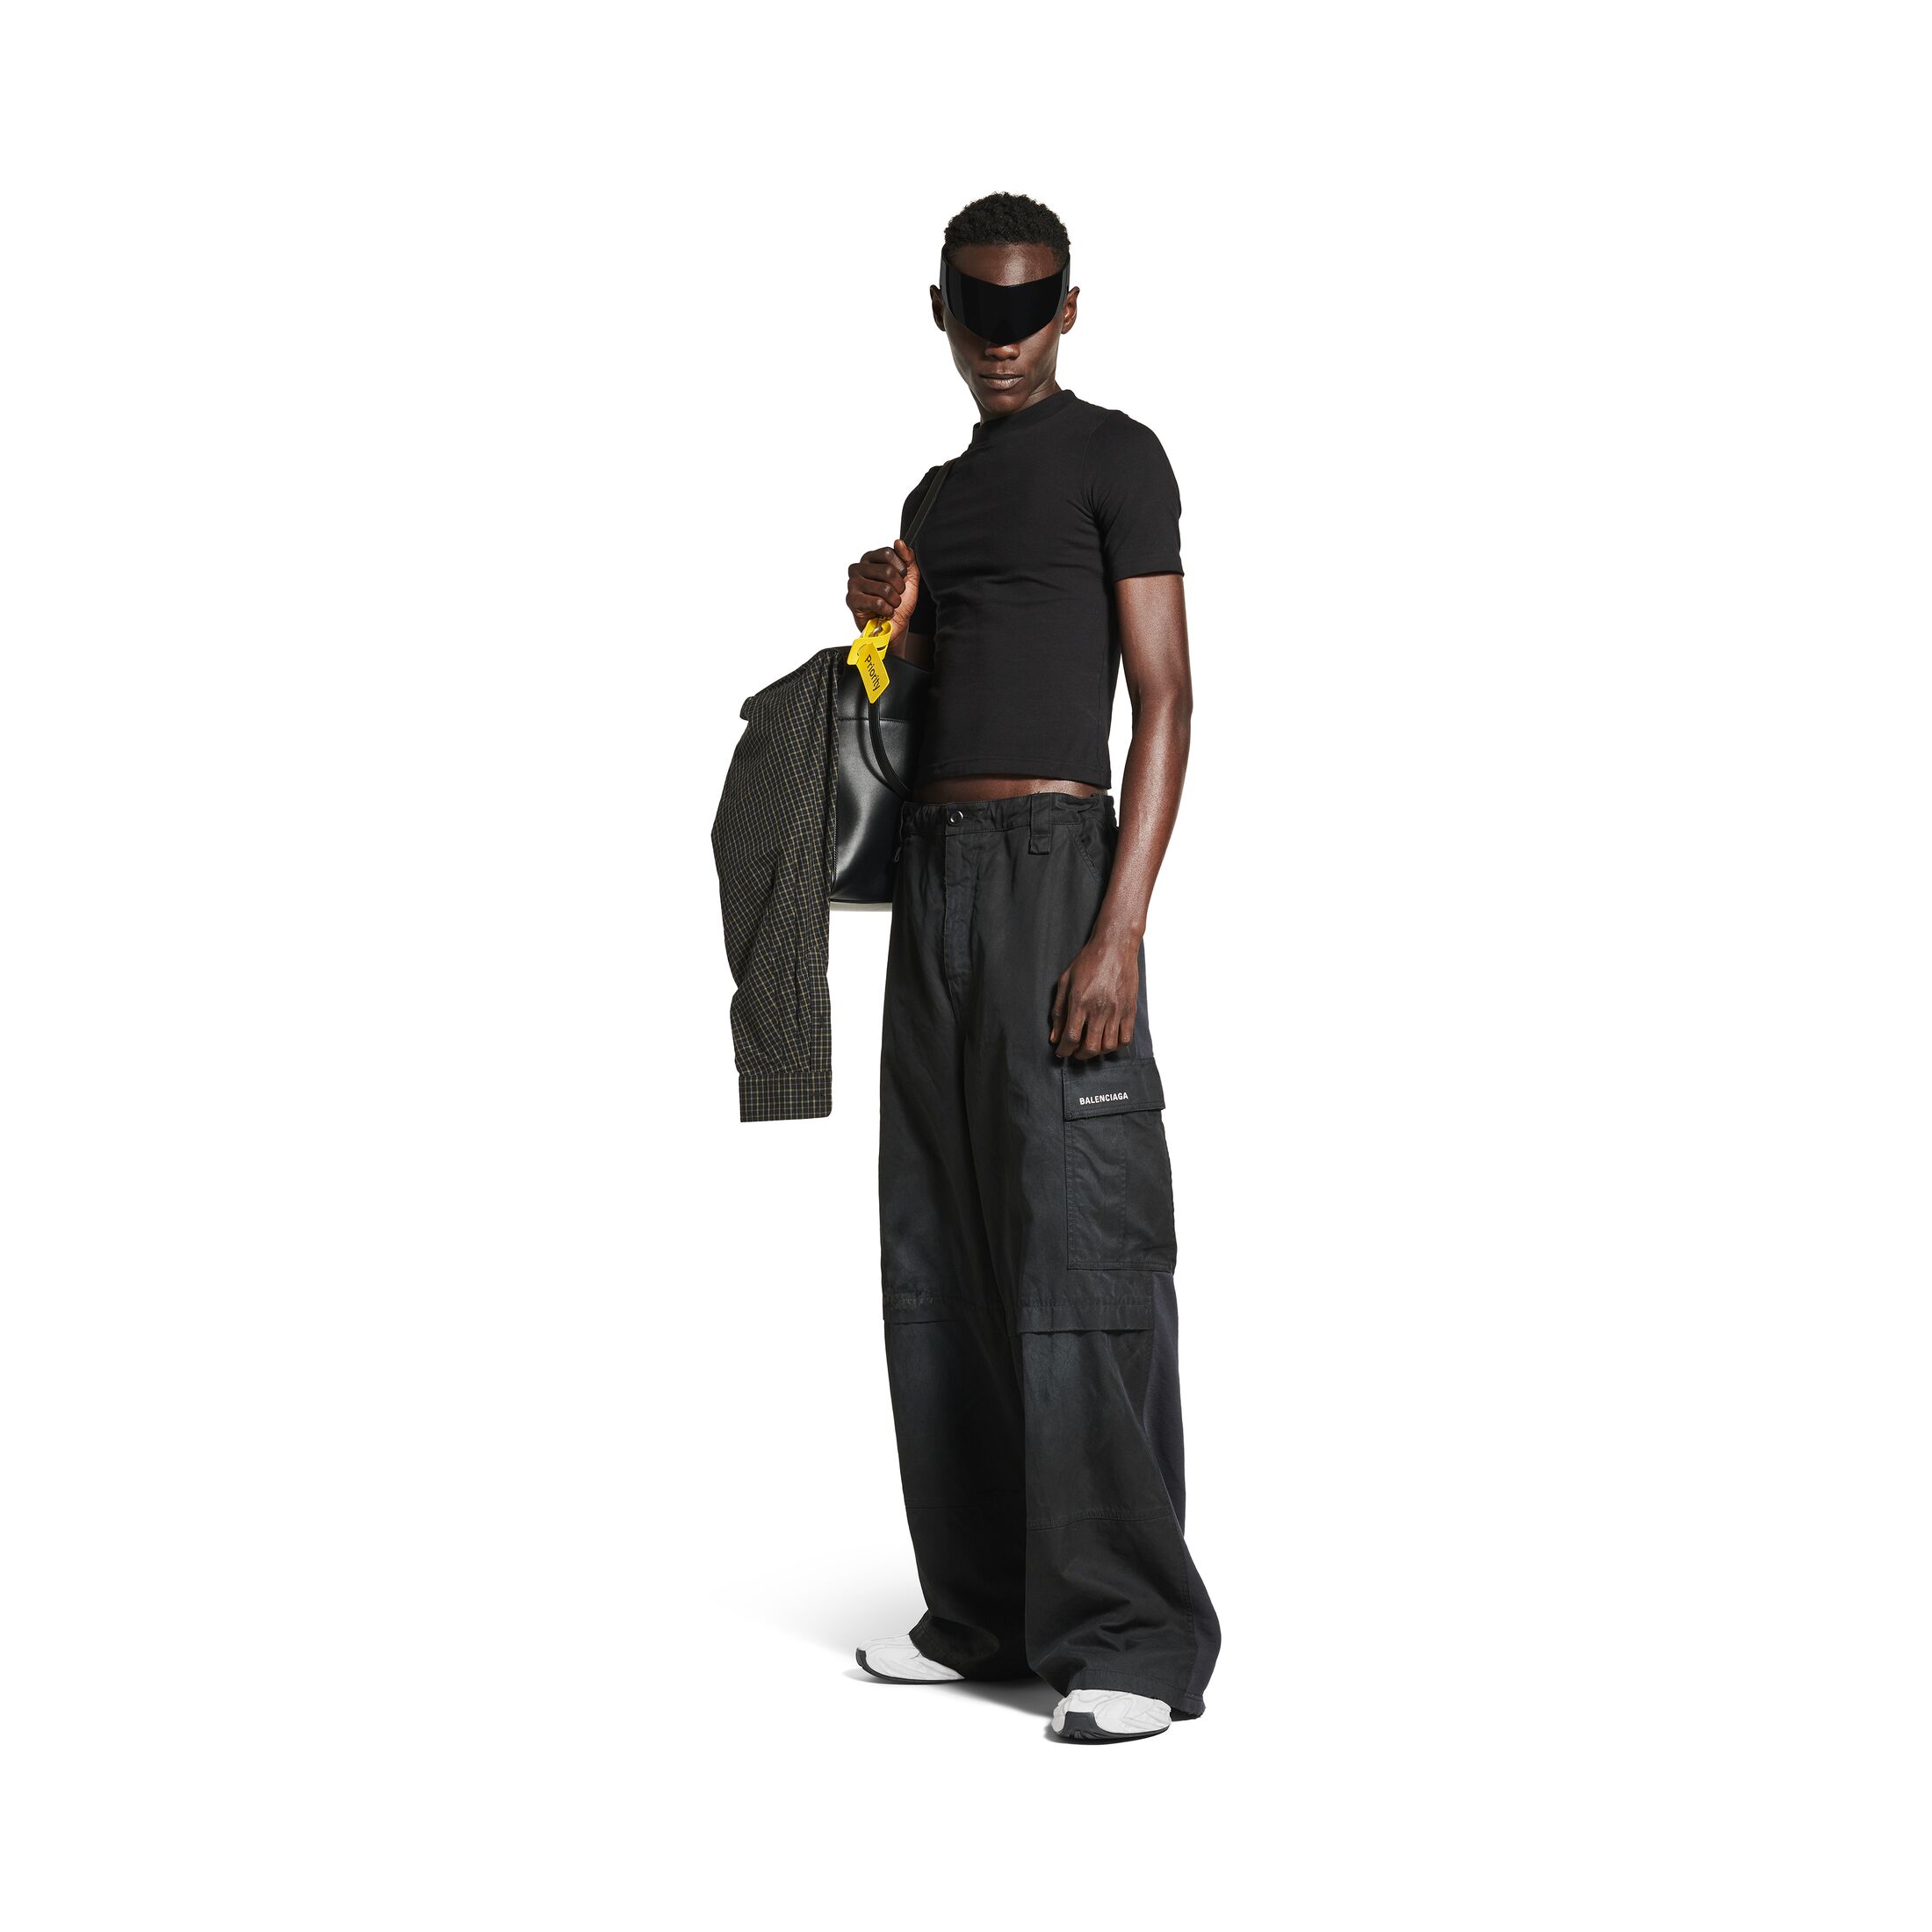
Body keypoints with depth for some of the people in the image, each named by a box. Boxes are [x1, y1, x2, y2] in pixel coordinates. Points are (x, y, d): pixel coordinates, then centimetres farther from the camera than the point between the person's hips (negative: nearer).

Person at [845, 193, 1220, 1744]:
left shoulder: (1114, 457, -1)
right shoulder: (939, 497, 21)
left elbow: (1164, 702, -9)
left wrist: (1119, 934, -19)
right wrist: (889, 625, 5)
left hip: (1055, 866, -8)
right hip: (934, 878, 8)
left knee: (1076, 1249, -12)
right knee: (942, 1258, 6)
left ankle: (1131, 1636, -9)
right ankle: (988, 1612, 13)